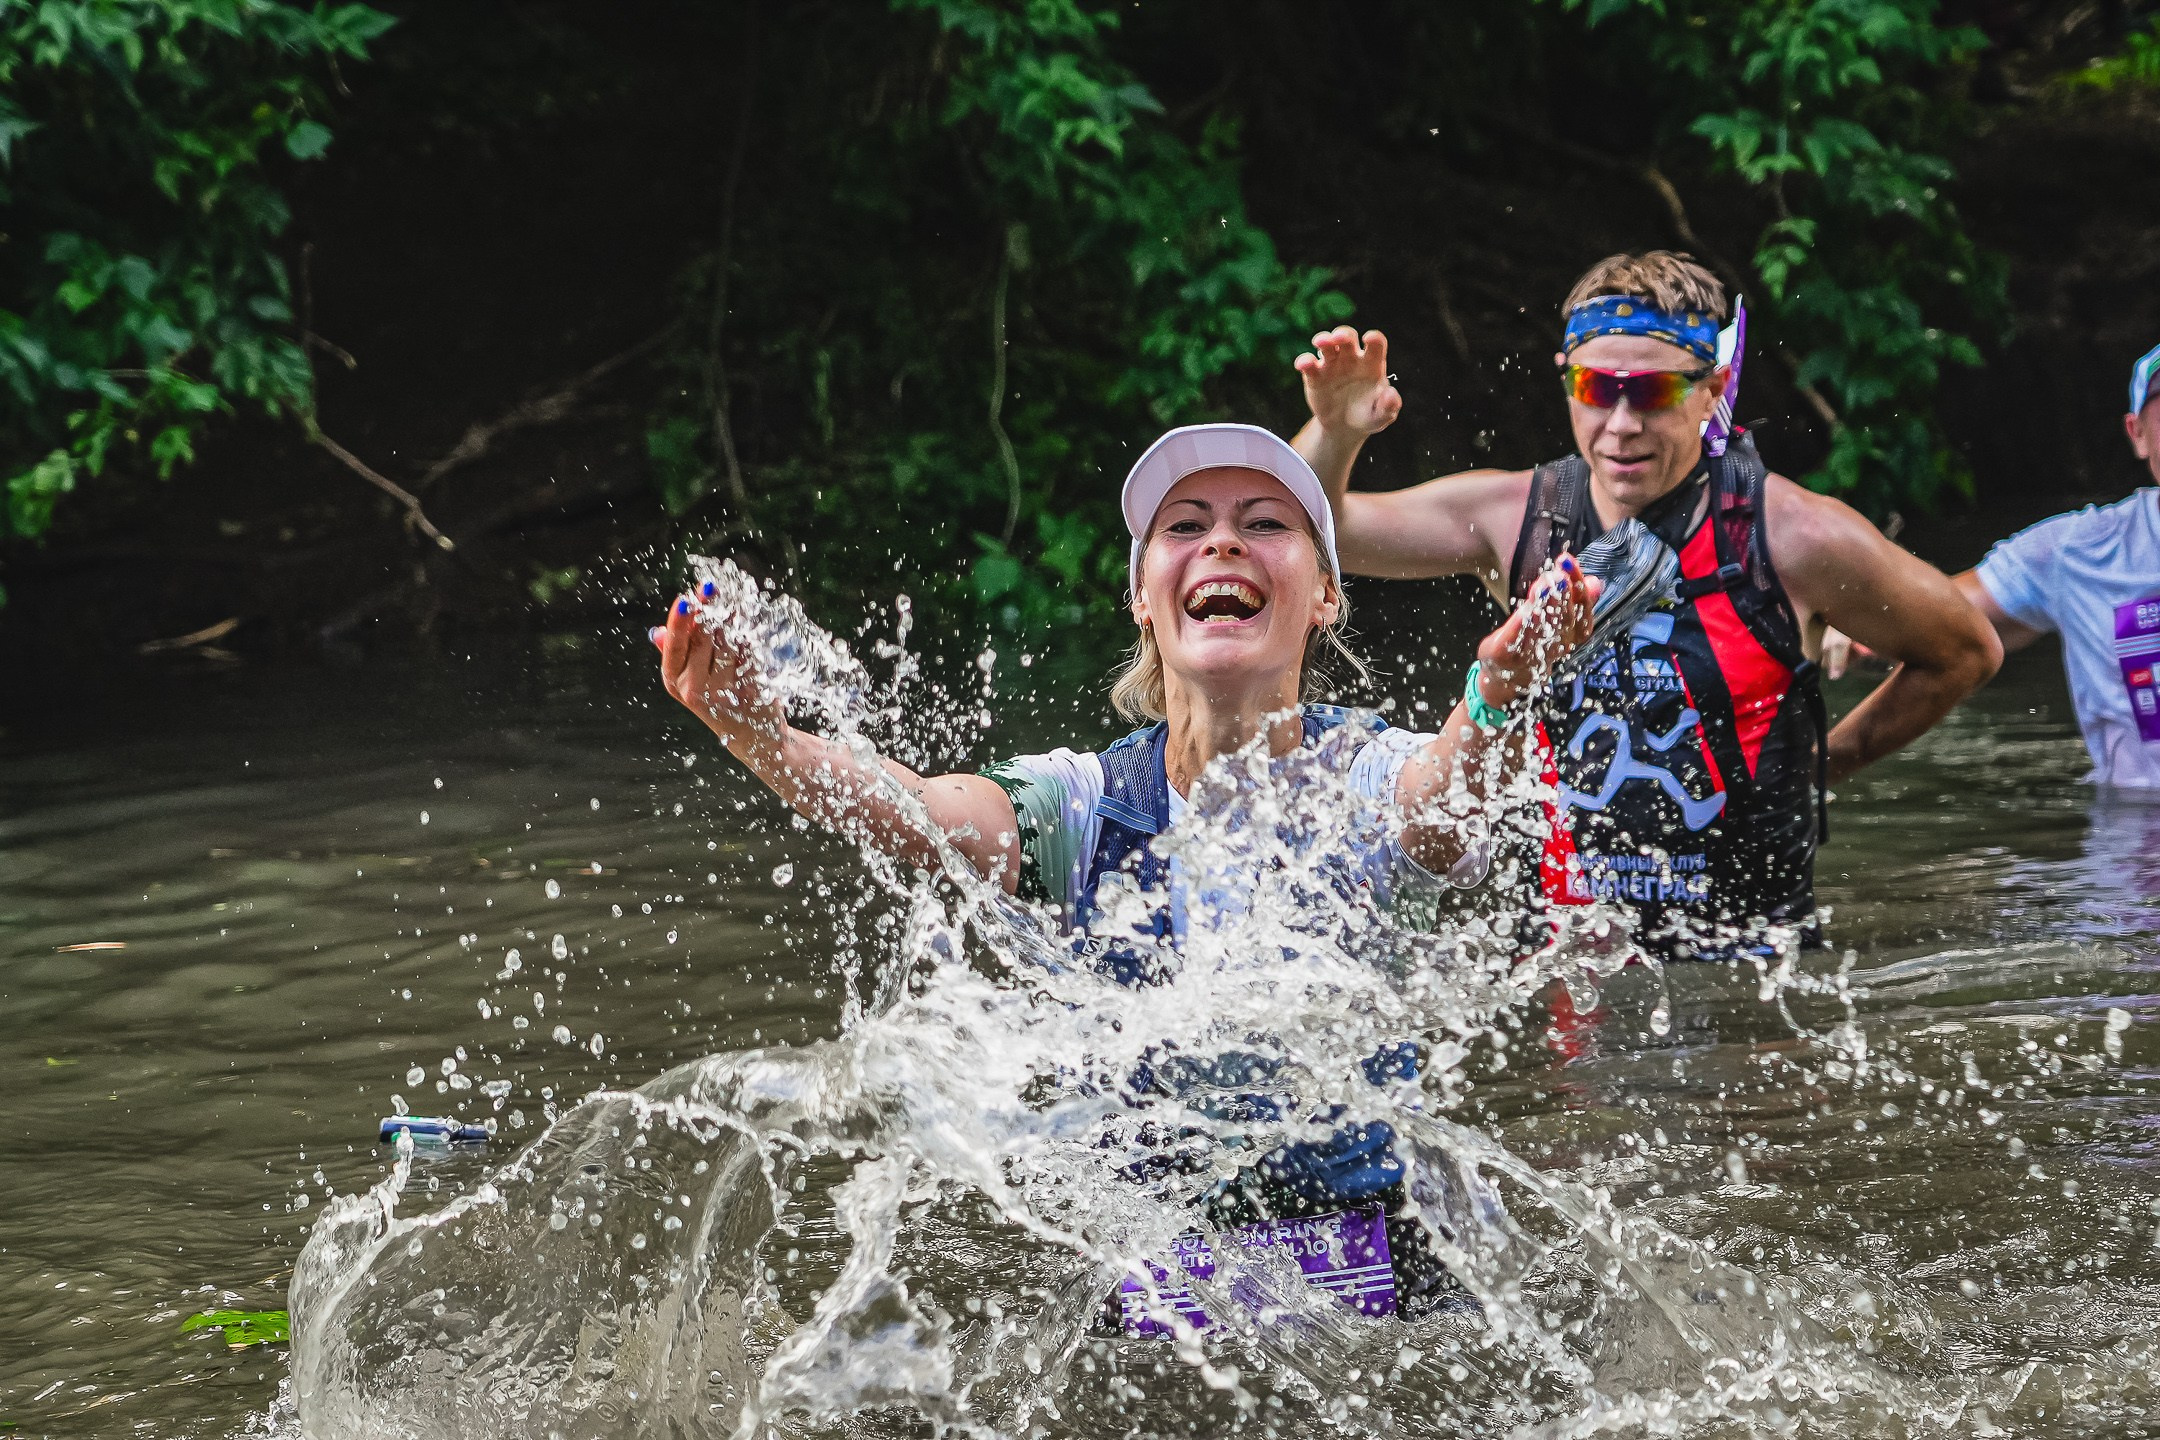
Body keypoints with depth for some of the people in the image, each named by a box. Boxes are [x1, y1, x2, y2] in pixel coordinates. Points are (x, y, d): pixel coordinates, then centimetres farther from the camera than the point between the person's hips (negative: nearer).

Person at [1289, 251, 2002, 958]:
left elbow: (1967, 652, 9)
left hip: (1753, 953, -3)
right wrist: (1333, 434, -10)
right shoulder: (1518, 519, 2)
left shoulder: (1795, 537, -6)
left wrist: (1827, 760, 9)